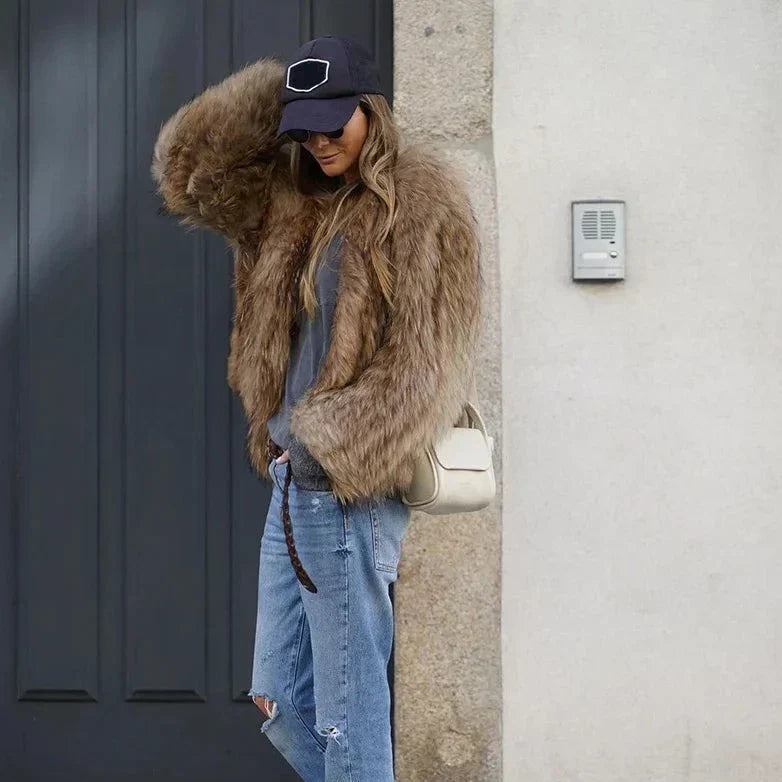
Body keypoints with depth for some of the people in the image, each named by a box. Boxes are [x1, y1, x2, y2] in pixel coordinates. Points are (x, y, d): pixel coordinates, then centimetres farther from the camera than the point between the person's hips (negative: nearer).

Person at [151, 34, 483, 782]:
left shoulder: (422, 203, -8)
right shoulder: (293, 200, 14)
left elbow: (423, 366, -13)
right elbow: (185, 170, 16)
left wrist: (329, 449, -16)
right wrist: (275, 94, 9)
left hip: (348, 489, -8)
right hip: (293, 481, 8)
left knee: (348, 711, -2)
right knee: (279, 700, 12)